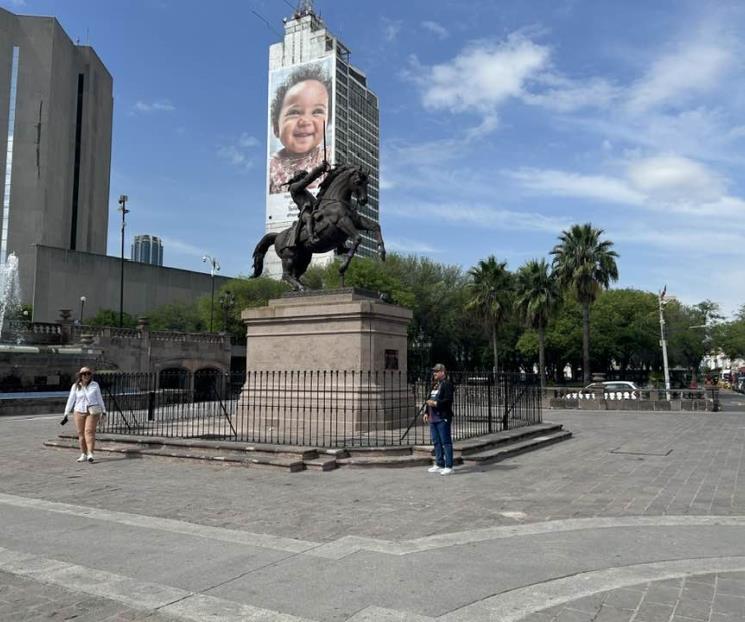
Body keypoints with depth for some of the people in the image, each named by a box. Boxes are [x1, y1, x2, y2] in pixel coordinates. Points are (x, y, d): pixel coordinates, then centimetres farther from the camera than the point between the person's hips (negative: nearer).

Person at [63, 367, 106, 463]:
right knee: (81, 433, 3)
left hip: (92, 412, -2)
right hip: (79, 412, 2)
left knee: (89, 431, -14)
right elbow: (71, 400, 8)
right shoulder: (75, 387, 5)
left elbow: (99, 398, 10)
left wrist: (103, 411, 10)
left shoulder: (95, 385, 4)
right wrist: (66, 414, 5)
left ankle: (90, 454, -21)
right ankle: (83, 454, 11)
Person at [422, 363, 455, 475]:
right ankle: (439, 464, 24)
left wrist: (436, 403, -23)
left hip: (443, 418, -10)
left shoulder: (447, 384, -9)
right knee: (436, 442, 15)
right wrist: (427, 412, 19)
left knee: (446, 442, -5)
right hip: (433, 418, 10)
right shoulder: (434, 385, 19)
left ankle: (448, 466, -2)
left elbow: (448, 400, -18)